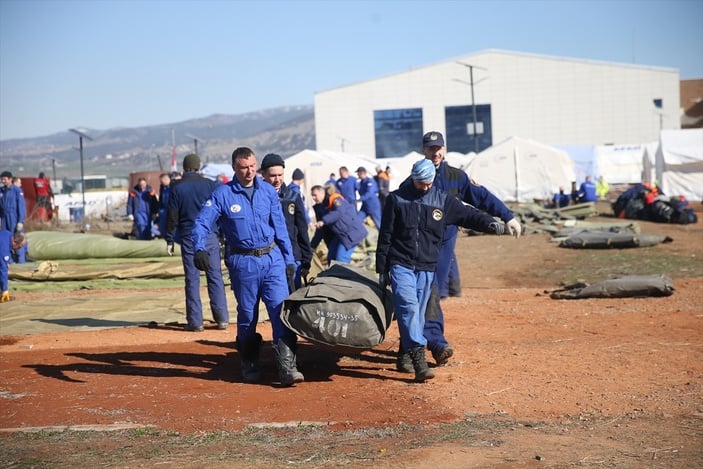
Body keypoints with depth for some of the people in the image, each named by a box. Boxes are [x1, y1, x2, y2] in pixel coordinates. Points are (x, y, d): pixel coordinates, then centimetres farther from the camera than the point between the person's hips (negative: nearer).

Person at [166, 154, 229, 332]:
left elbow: (172, 217, -1)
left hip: (188, 238, -1)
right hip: (210, 236, 1)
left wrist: (170, 240, 5)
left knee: (192, 279, 3)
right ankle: (222, 319, 4)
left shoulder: (176, 187, 0)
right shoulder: (210, 184, 2)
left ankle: (195, 321, 3)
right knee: (215, 277, 5)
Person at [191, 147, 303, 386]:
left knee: (281, 310, -9)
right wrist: (199, 248, -26)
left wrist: (289, 260, 8)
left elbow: (280, 228, 9)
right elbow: (201, 223, -8)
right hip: (243, 263, -1)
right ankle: (249, 366, 25)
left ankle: (287, 367, -9)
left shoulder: (268, 191, 5)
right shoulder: (222, 194, -3)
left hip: (272, 258, 2)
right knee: (247, 316, 9)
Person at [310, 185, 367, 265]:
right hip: (338, 235, 9)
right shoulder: (320, 208, 10)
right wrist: (312, 246, 10)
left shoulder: (336, 200, -14)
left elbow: (339, 212, -37)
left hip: (351, 233, -9)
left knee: (340, 260, -17)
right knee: (331, 258, 9)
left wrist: (323, 221, -49)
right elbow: (320, 230, 15)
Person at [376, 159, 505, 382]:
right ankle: (418, 356, -23)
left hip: (426, 269, 3)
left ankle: (408, 353, 19)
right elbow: (385, 236, 4)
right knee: (408, 307, -18)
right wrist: (382, 269, 3)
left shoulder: (442, 200, 7)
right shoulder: (397, 199, 2)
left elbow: (467, 214, 5)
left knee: (418, 312, 6)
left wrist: (489, 223, -17)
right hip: (400, 265, -3)